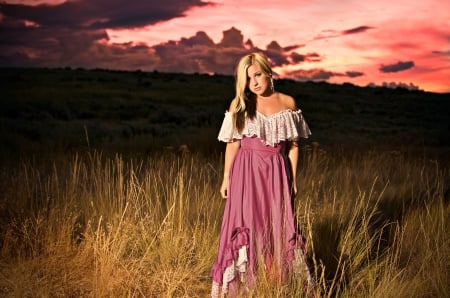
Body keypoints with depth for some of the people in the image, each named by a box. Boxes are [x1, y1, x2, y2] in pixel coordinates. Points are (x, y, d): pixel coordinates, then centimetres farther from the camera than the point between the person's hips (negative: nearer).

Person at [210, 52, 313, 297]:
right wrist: (226, 177, 2)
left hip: (277, 172, 1)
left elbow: (293, 145, 6)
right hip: (247, 171, -1)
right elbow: (233, 144, 3)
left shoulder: (288, 103, 2)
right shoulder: (239, 105, 0)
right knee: (245, 224, 0)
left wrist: (293, 178, 4)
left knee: (280, 225, 5)